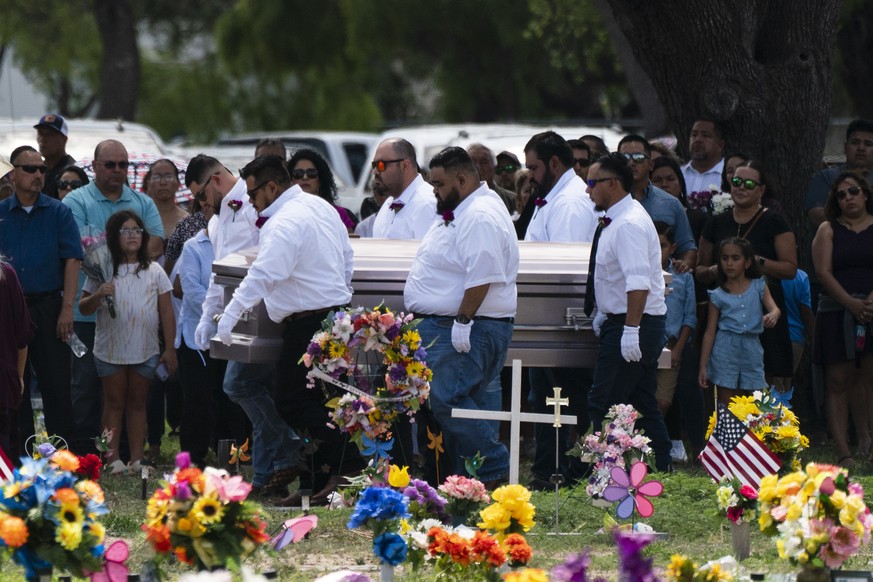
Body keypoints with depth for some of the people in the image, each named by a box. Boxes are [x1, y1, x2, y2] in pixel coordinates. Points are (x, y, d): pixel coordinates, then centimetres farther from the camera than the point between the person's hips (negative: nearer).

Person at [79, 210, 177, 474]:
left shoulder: (154, 272, 3)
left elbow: (166, 313, 5)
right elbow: (83, 308, 2)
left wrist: (170, 348, 1)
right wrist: (98, 295, -18)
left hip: (145, 351, 1)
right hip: (110, 350, -1)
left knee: (137, 403, 8)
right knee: (114, 402, 5)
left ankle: (136, 459, 9)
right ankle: (112, 457, 6)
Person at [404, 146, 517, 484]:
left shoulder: (480, 217, -17)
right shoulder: (459, 212, 18)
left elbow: (482, 276, -26)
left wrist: (462, 321, -26)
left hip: (468, 330, -11)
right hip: (450, 328, 11)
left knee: (446, 399, -15)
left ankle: (495, 468, -9)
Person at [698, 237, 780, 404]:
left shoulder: (758, 287, 5)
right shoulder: (718, 295, 2)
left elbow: (774, 308, -9)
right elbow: (710, 332, 3)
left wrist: (773, 316, -35)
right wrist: (703, 367, 0)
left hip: (751, 348, 1)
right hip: (726, 350, -1)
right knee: (727, 407, 0)